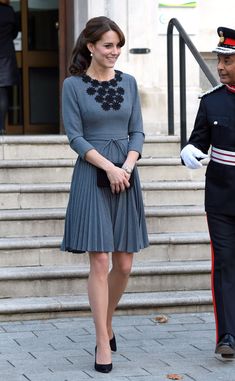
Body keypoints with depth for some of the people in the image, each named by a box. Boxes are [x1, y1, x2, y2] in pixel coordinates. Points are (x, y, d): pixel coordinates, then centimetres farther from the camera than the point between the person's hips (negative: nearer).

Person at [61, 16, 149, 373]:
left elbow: (137, 131, 7)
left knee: (124, 264, 6)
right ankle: (103, 343, -1)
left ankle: (106, 323, 30)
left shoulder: (128, 82, 8)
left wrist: (127, 166, -10)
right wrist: (108, 167, -15)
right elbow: (74, 136, -6)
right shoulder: (73, 85, -2)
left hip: (126, 176, 4)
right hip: (92, 177, -4)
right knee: (99, 262, -6)